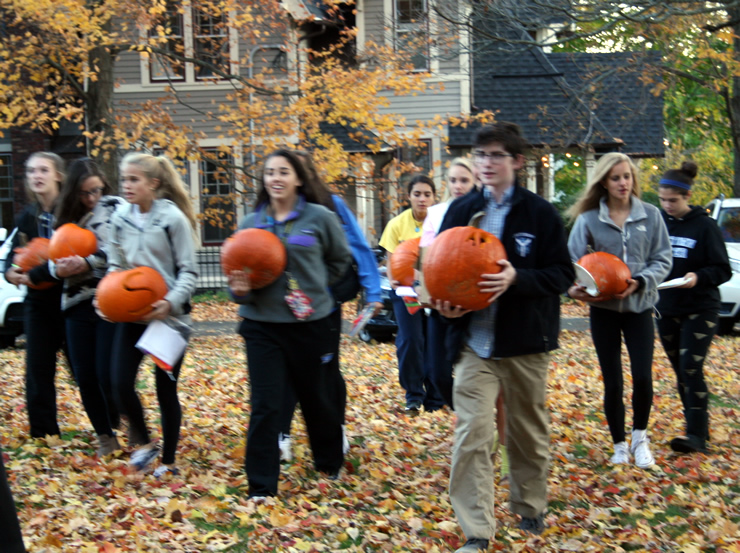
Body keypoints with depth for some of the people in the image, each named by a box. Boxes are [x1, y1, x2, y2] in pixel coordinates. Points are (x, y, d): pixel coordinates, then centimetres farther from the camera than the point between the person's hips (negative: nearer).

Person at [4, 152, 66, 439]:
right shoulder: (27, 216, 9)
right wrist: (11, 271, -9)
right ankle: (43, 436, 12)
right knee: (38, 372, 4)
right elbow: (14, 254, 13)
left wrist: (34, 275, -22)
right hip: (38, 303, 5)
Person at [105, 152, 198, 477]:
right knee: (121, 384, -8)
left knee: (166, 390, 5)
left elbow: (189, 271, -8)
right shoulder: (120, 218, 5)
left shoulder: (173, 218, -9)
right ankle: (143, 443, 18)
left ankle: (168, 461, 22)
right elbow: (114, 266, 12)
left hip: (168, 316, -4)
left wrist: (171, 303, -22)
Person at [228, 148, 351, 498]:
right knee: (264, 405, -3)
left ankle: (330, 464, 38)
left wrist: (315, 287, 6)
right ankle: (261, 486, 5)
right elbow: (239, 271, 5)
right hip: (262, 325, 1)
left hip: (311, 324, -1)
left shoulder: (319, 218, -4)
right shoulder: (250, 223, 2)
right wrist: (239, 289, -15)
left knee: (318, 399, 14)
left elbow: (341, 259, 12)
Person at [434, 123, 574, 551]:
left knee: (529, 432, 13)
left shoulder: (541, 213, -2)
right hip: (474, 342, 1)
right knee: (472, 434, -8)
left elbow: (562, 274, -4)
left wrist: (517, 279, -21)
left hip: (526, 343, -1)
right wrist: (445, 305, -9)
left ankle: (531, 508, 35)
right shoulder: (461, 211, 5)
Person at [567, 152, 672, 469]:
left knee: (643, 377, -10)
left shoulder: (650, 216, 0)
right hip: (603, 308, 0)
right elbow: (573, 262, -4)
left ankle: (639, 436, 16)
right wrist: (574, 287, -25)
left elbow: (662, 259, 2)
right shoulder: (588, 220, -2)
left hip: (639, 306, 0)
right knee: (612, 382, 5)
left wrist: (640, 282, -15)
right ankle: (619, 445, 23)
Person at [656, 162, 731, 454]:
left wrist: (699, 277, -25)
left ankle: (697, 435, -9)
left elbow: (723, 270, -7)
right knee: (681, 372, 10)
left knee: (691, 369, -13)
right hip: (666, 309, 5)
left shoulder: (704, 226, -8)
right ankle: (698, 427, 21)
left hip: (700, 309, -5)